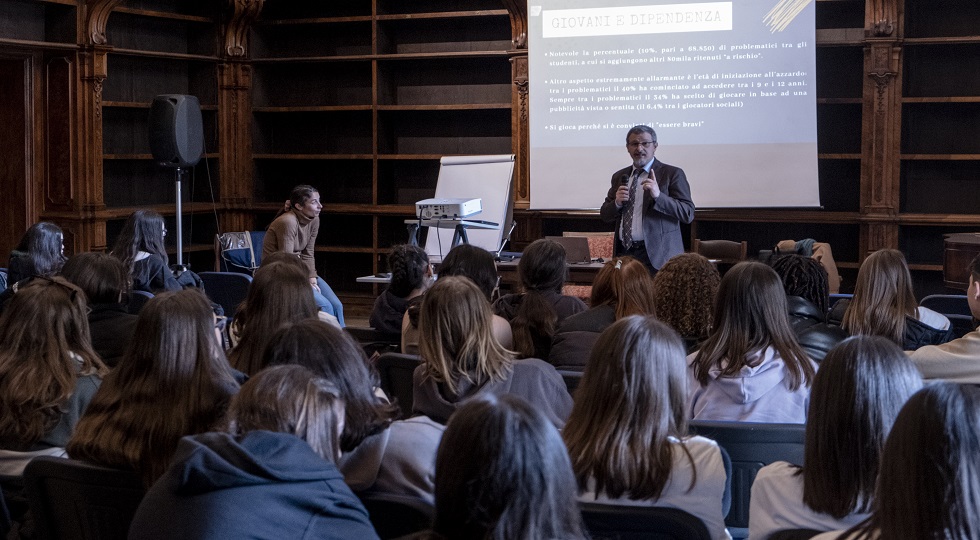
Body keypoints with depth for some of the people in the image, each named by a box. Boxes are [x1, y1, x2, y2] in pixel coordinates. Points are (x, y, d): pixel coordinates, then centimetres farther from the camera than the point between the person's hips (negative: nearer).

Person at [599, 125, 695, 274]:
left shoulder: (673, 174, -1)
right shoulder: (619, 176, 15)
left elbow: (688, 214, -9)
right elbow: (605, 216, 17)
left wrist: (658, 196, -21)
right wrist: (617, 203, -5)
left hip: (656, 255, -4)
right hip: (624, 253, 4)